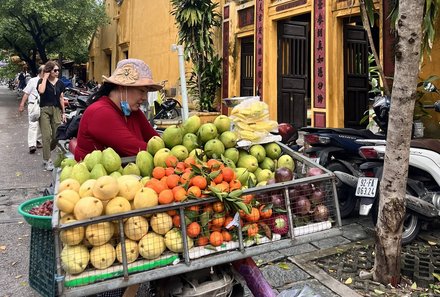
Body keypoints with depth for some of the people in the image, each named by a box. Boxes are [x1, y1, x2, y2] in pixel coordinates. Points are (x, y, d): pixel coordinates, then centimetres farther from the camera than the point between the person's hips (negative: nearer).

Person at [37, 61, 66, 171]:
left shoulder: (60, 83, 10)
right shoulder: (42, 81, -1)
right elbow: (41, 91, -23)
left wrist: (63, 112, 11)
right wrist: (45, 77, -12)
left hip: (56, 110, 4)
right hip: (45, 110, -4)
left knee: (57, 136, 0)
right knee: (47, 136, -7)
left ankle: (46, 152, 28)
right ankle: (47, 161, 0)